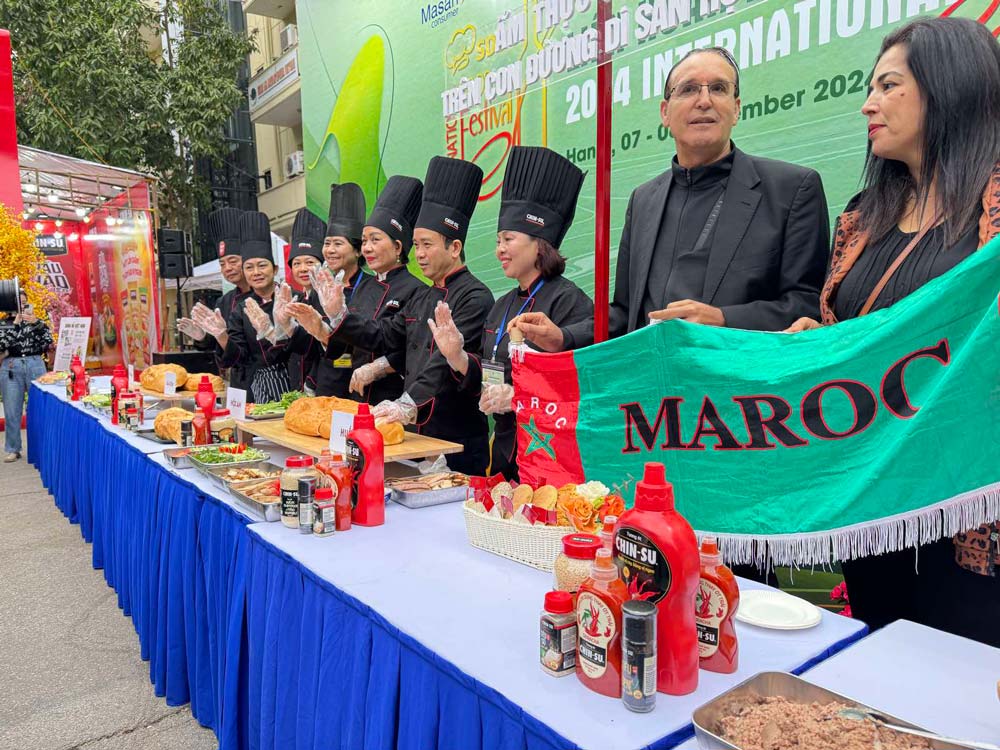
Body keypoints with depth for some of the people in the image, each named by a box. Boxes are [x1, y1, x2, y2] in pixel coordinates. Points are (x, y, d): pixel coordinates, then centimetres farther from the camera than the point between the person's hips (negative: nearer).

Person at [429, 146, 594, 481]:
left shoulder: (569, 300, -13)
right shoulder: (503, 306, 11)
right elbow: (489, 382, 14)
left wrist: (519, 397, -27)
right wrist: (457, 356, -3)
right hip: (504, 450, 8)